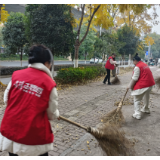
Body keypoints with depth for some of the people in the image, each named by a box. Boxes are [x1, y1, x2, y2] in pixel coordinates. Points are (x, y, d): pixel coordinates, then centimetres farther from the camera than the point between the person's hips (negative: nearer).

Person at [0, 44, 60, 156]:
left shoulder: (16, 75, -4)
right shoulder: (49, 83, -13)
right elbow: (52, 114, -4)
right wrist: (57, 115, 19)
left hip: (10, 131, 4)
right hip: (34, 136, -4)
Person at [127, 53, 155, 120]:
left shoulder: (137, 67, -14)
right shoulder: (145, 64, 14)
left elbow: (135, 79, -17)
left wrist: (130, 86, -6)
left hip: (142, 85, -10)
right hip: (150, 83, 10)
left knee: (137, 100, -1)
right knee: (146, 97, 28)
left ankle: (137, 114, -3)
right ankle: (146, 109, 46)